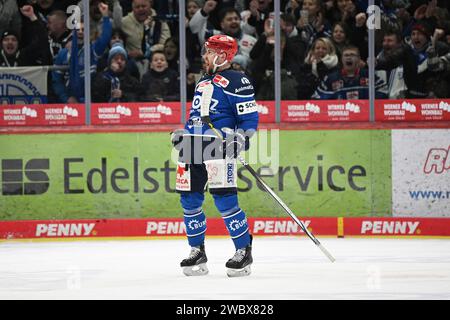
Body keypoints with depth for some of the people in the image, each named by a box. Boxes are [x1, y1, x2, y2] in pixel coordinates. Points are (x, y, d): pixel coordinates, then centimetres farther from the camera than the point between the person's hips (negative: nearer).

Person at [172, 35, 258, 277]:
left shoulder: (236, 82, -4)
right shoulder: (203, 82, 23)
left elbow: (250, 117, -8)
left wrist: (240, 140, -19)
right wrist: (182, 134, 25)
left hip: (218, 146, -8)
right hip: (193, 146, 8)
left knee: (224, 198, -15)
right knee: (189, 200, 6)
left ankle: (244, 250, -8)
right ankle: (197, 251, 17)